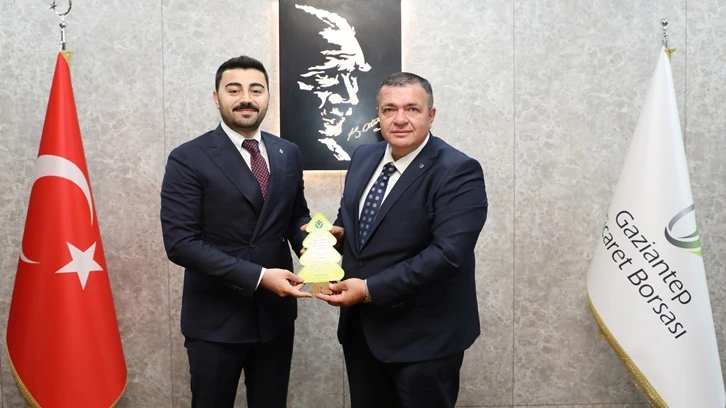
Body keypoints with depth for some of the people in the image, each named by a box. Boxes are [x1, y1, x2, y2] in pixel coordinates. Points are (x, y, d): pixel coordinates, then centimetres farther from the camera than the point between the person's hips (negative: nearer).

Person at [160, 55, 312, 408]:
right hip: (215, 319, -4)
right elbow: (181, 243, -17)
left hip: (276, 313, 4)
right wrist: (257, 276, -23)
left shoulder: (288, 154, 4)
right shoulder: (188, 159, -11)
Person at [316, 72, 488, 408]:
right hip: (360, 326, 6)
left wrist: (371, 289, -24)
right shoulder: (364, 157, 6)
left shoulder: (458, 172, -17)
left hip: (424, 336, -6)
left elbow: (447, 252, -25)